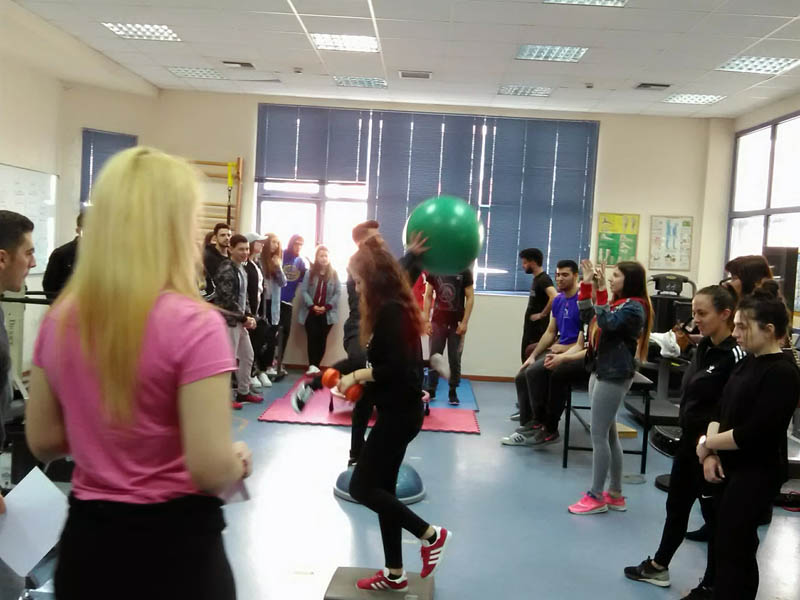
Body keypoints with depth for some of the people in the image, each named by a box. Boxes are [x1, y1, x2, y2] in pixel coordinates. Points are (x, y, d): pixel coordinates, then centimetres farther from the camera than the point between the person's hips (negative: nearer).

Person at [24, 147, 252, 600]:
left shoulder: (60, 319, -2)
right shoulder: (193, 323, -21)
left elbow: (42, 441, 7)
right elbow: (210, 469, -22)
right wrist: (240, 461, -3)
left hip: (86, 539, 4)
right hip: (174, 543, -4)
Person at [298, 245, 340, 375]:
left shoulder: (334, 274, 4)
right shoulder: (310, 272, 1)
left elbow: (338, 292, 0)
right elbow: (303, 290, -3)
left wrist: (327, 307, -10)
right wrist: (312, 306, -14)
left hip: (327, 313, 1)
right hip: (311, 312, -1)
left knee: (322, 339, 3)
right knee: (312, 338, -10)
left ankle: (316, 366, 10)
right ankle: (312, 366, -15)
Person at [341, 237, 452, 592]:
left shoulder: (390, 311, -19)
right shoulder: (395, 307, 11)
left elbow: (396, 368, -25)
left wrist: (358, 375, -14)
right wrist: (361, 378, 2)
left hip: (399, 412, -10)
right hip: (399, 409, 10)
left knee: (361, 487, -2)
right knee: (382, 487, 14)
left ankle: (431, 534, 7)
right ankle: (394, 575, 24)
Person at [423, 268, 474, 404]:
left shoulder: (464, 271, -2)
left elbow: (470, 298, -2)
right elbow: (428, 296, 6)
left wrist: (465, 322, -10)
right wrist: (426, 320, -1)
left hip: (457, 323, -1)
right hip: (437, 321, 1)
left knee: (455, 358, 3)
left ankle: (452, 392, 12)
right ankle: (431, 390, 11)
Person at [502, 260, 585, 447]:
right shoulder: (558, 300, 11)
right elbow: (550, 332, 16)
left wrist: (563, 349, -19)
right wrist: (532, 356, 8)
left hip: (578, 355, -9)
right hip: (558, 351, 9)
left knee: (535, 372, -26)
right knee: (522, 377, 0)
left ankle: (543, 426, -10)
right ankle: (527, 426, 3)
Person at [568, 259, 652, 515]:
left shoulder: (634, 307, -13)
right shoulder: (617, 303, 15)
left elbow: (607, 323, -26)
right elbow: (586, 316, 18)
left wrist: (601, 291, -25)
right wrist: (587, 285, 10)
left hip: (614, 376, -10)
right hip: (601, 371, 10)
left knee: (598, 435, -5)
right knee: (608, 434, 13)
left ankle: (596, 497, 4)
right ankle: (615, 494, 21)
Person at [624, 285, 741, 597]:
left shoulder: (735, 356, -21)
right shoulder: (703, 348, 5)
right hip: (689, 441, 9)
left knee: (716, 515, 9)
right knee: (676, 505, 21)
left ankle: (711, 585, 26)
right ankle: (659, 566, 39)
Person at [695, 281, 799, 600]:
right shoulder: (748, 362, 8)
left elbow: (752, 433, -24)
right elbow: (721, 410, 8)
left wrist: (706, 444, -12)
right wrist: (711, 454, -7)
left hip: (756, 474, -8)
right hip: (730, 467, 8)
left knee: (733, 549, 3)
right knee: (720, 543, 18)